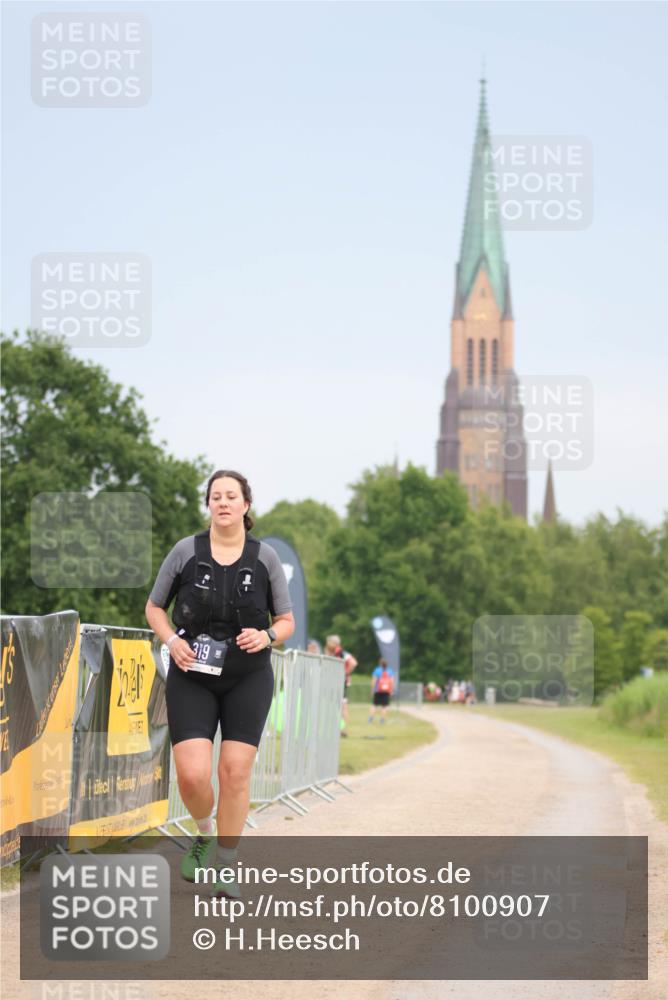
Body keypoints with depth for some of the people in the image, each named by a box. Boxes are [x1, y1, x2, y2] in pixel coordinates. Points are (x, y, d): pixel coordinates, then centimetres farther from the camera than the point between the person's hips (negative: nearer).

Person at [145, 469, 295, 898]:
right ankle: (205, 833, 22)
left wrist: (267, 636, -14)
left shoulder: (265, 557, 0)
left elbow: (287, 622, 8)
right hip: (193, 678, 0)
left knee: (235, 771, -5)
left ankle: (227, 867, 10)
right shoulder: (186, 551, -2)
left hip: (249, 679, 1)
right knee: (192, 775, -11)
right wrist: (172, 640, -10)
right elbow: (154, 608, 9)